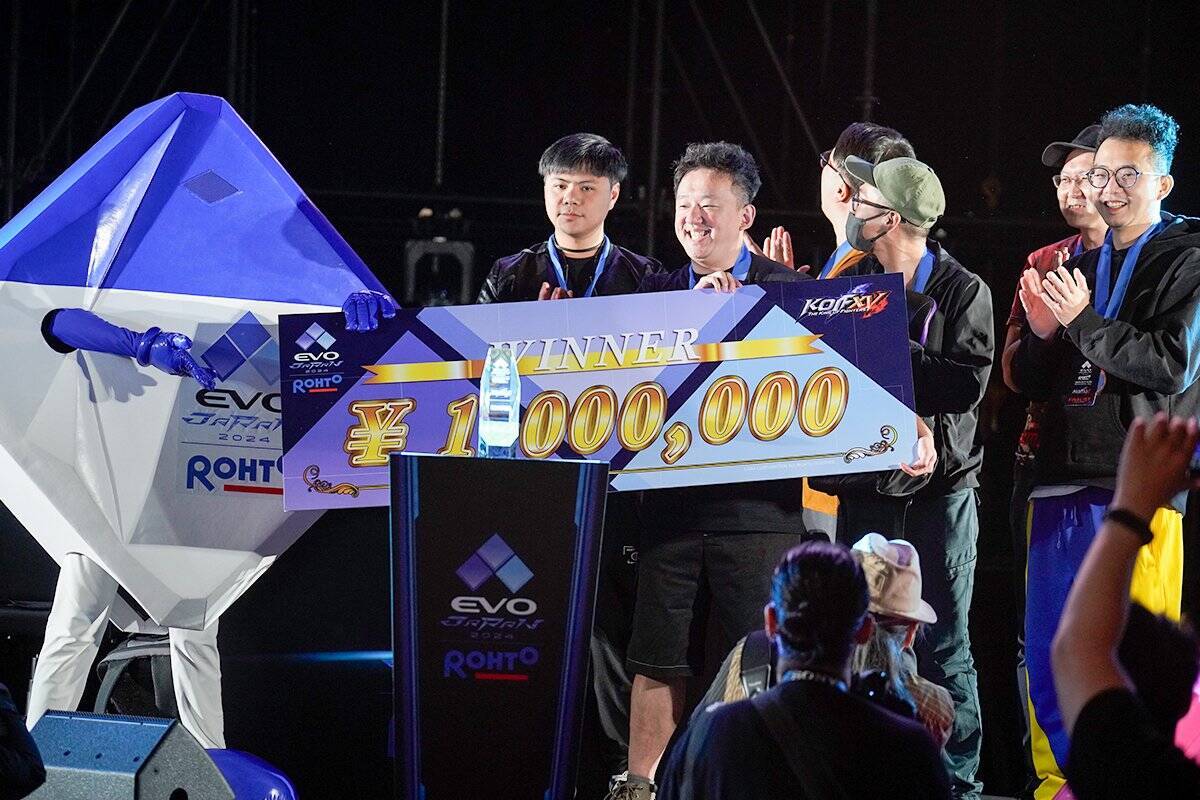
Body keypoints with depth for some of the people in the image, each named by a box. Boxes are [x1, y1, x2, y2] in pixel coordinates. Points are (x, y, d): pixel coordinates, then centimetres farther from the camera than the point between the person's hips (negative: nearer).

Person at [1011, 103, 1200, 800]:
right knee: (1048, 652, 5)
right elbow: (1030, 382, 20)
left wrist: (1083, 322, -13)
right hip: (1064, 481, 6)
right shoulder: (1081, 265, 20)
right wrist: (1042, 332, -1)